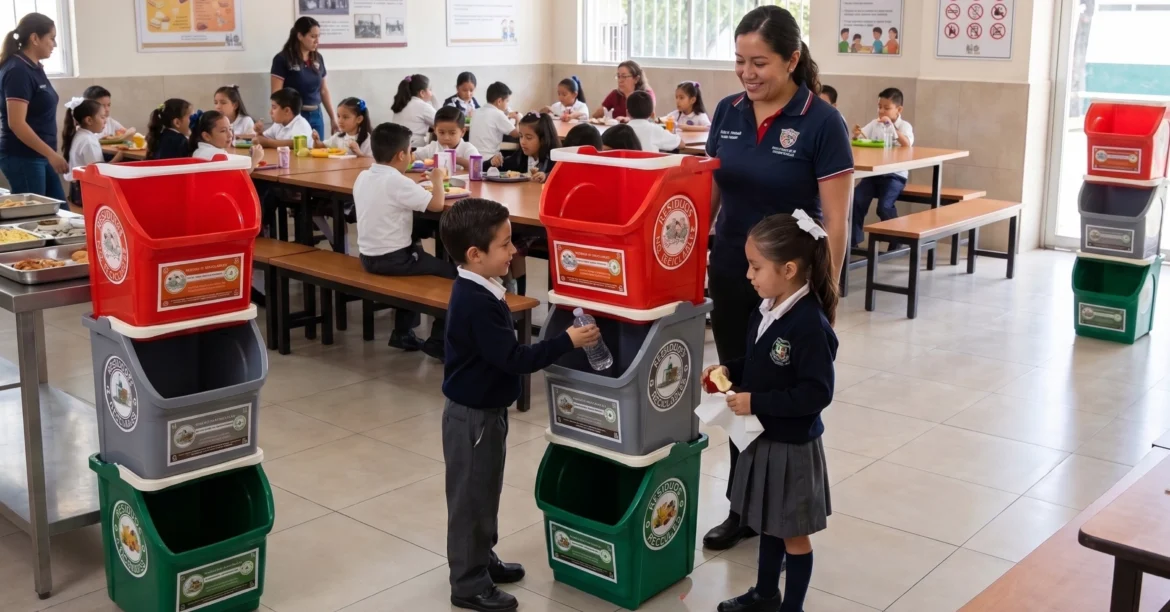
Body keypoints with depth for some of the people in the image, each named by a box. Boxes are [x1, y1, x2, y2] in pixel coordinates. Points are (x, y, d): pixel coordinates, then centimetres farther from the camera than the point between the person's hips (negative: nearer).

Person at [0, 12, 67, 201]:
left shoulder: (34, 68, 11)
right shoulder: (18, 71, -16)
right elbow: (16, 123, -23)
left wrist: (50, 154, 20)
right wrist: (51, 154, -23)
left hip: (39, 156, 9)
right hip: (22, 157, -9)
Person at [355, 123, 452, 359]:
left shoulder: (362, 177, 5)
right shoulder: (398, 182, -19)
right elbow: (436, 204, -21)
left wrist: (425, 184, 14)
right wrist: (438, 180, -3)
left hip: (368, 257, 9)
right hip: (392, 259, -9)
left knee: (416, 251, 33)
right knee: (451, 272, -1)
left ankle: (403, 332, 33)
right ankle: (438, 342, 4)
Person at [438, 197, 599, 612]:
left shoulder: (475, 292, 4)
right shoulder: (477, 304, -29)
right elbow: (513, 359, -29)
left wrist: (544, 354, 12)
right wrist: (567, 342, -24)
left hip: (484, 410, 10)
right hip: (473, 416, -10)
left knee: (485, 492, 23)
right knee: (471, 497, 3)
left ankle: (482, 560, 39)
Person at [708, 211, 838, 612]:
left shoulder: (809, 325, -26)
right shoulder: (764, 311, 0)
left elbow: (817, 393, -26)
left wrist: (756, 403, -26)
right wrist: (730, 371, -2)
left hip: (792, 445, -8)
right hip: (762, 437, 8)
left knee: (793, 532, 10)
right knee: (767, 523, 23)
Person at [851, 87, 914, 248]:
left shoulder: (904, 126, -1)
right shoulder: (874, 124, 10)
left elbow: (907, 145, -19)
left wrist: (891, 126, -23)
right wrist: (856, 134, -18)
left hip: (895, 174, -4)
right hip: (874, 172, 4)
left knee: (884, 206, -23)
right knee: (856, 199, -19)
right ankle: (855, 238, -5)